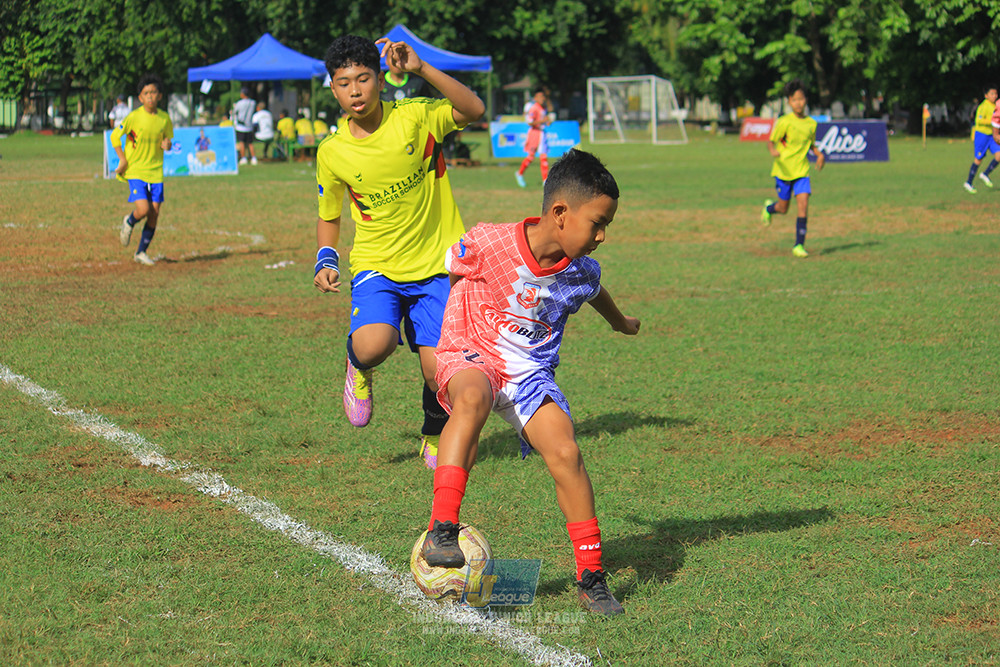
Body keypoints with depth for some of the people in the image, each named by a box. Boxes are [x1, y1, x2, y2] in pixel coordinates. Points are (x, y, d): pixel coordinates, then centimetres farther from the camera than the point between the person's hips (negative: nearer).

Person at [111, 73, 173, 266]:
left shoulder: (164, 118, 3)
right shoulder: (134, 117, -8)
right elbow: (114, 136, 1)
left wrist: (167, 144, -6)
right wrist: (123, 159, -6)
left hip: (156, 172, 4)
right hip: (135, 170, -4)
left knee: (154, 214, -1)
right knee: (143, 209, -19)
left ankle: (141, 252, 14)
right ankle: (129, 223, 17)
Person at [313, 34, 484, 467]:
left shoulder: (414, 117, -8)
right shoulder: (331, 152, -3)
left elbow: (473, 110, -25)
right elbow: (328, 216, 13)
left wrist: (420, 69, -32)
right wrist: (326, 261, -4)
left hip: (436, 264, 0)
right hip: (376, 267, 0)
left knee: (438, 371, -9)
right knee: (372, 346, -29)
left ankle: (434, 435, 25)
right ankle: (359, 368, 11)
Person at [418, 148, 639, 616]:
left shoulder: (582, 273, -5)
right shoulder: (487, 245, -18)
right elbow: (450, 273, 3)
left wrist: (620, 323, 42)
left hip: (531, 374, 4)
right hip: (472, 356, -4)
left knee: (565, 454, -18)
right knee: (473, 399, -39)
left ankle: (591, 577, -4)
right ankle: (441, 530, -42)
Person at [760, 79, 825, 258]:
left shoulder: (811, 123, 3)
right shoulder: (784, 122, -11)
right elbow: (770, 142, -12)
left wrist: (819, 154, 0)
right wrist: (773, 151, -34)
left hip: (802, 171, 3)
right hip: (783, 171, -3)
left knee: (803, 206, -12)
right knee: (783, 209, 9)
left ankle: (799, 245, -6)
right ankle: (769, 208, 46)